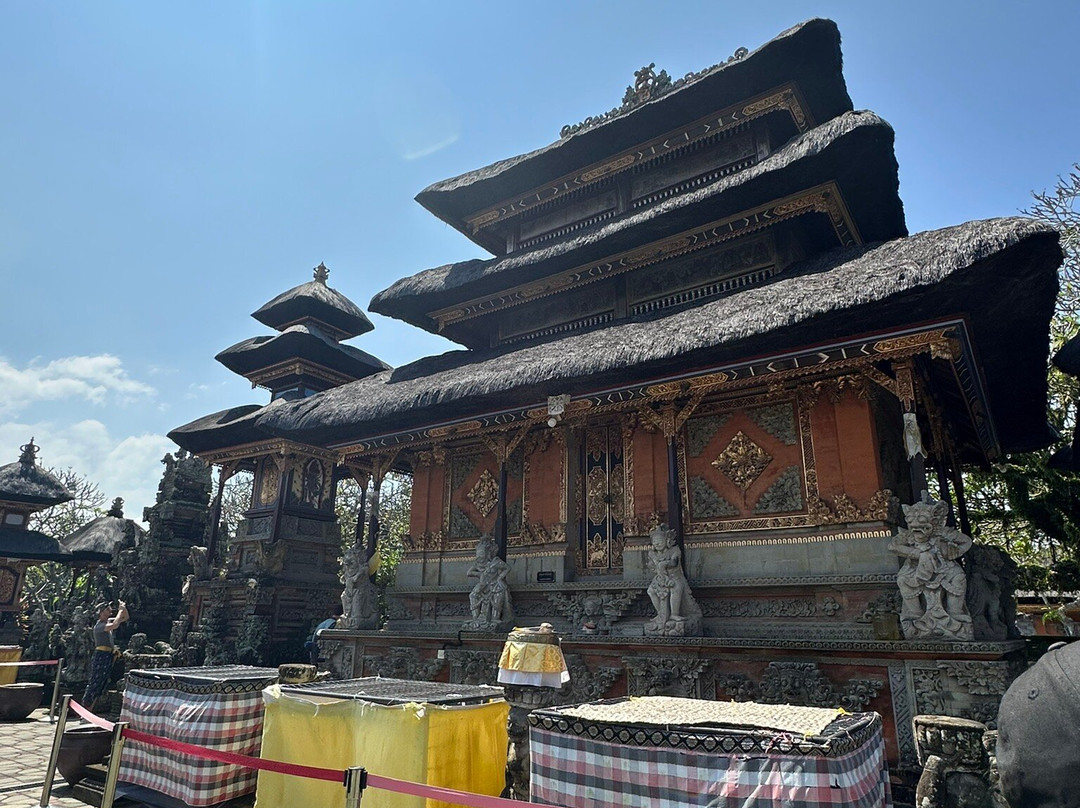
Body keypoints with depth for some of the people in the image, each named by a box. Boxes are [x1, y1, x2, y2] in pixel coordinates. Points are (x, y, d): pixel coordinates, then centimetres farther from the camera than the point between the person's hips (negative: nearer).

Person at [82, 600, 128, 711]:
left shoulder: (108, 621, 11)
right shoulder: (99, 625, -15)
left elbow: (126, 618, 20)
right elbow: (115, 625, -33)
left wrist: (124, 608, 2)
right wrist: (120, 610, -22)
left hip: (108, 658, 9)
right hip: (101, 657, -9)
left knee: (101, 686, 12)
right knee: (94, 684, -6)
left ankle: (88, 712, 19)